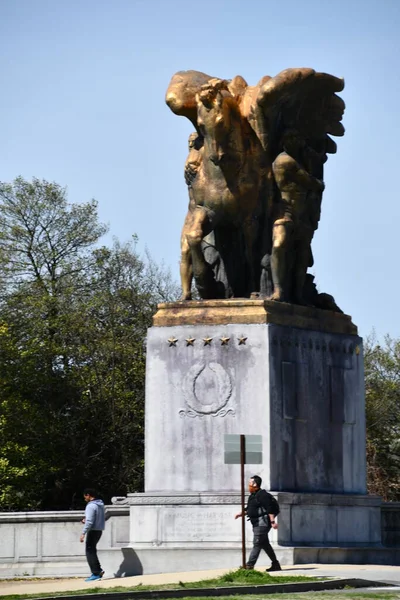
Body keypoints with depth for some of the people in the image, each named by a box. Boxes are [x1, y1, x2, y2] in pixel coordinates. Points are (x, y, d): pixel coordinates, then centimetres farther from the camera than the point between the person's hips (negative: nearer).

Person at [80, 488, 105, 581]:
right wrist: (86, 520, 15)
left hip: (93, 531, -9)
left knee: (90, 552, -2)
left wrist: (83, 533, -21)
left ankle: (96, 574, -4)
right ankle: (98, 570, 14)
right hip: (99, 530, 9)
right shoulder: (101, 504, 11)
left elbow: (89, 522, -23)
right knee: (92, 551, 19)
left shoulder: (91, 506, -18)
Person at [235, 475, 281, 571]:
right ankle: (275, 564, 21)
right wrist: (241, 514, 12)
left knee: (257, 544, -12)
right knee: (265, 544, 14)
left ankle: (249, 565, -16)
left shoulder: (262, 495, -15)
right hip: (257, 523, 11)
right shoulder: (252, 496, 16)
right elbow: (248, 509, 26)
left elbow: (269, 509, -21)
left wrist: (272, 521, -25)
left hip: (262, 523, -11)